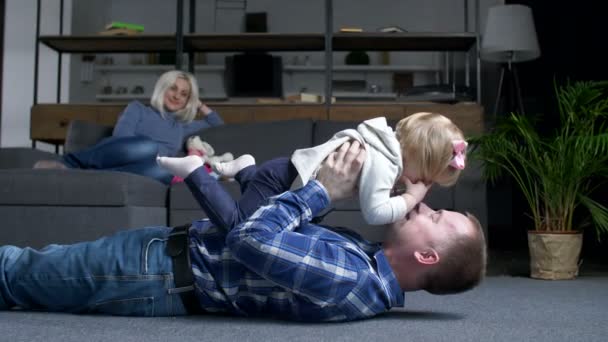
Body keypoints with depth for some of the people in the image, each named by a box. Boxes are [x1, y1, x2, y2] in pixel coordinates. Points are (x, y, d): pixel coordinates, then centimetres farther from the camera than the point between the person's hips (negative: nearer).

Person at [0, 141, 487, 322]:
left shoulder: (348, 281, -29)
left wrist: (323, 188, -23)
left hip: (162, 269, -8)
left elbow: (251, 238, -31)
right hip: (184, 243, 8)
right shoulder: (374, 267, -1)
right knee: (40, 259, 22)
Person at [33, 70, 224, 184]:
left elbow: (217, 124, 43)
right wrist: (150, 154, -14)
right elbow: (121, 137, 2)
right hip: (120, 155, -3)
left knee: (166, 171, -38)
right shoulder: (138, 108, 20)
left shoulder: (181, 127, 34)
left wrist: (199, 104, 35)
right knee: (149, 147, -40)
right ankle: (68, 163, -36)